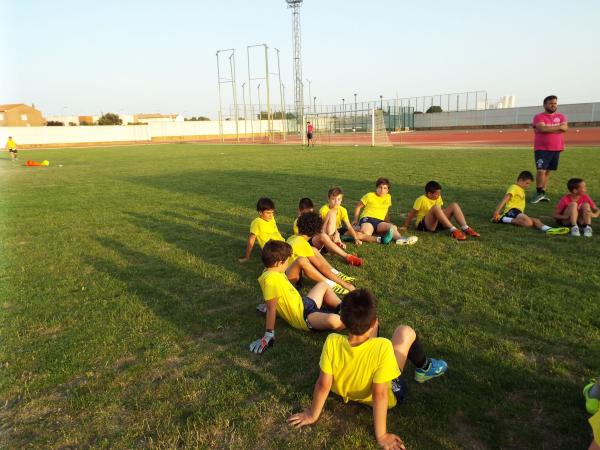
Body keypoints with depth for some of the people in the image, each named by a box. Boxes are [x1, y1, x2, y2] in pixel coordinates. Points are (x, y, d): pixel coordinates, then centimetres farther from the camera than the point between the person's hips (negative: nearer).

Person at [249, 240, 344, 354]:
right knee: (333, 320, -36)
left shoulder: (275, 271, 3)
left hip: (304, 304, 11)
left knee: (323, 285, 32)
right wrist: (269, 334, -28)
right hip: (302, 316, -11)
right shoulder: (270, 278, -26)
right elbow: (271, 308, -29)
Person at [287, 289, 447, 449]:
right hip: (386, 396, -3)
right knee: (406, 331, 9)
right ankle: (424, 369, 39)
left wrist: (313, 415, -8)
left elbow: (323, 384, -23)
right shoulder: (382, 347, -41)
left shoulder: (332, 342, -34)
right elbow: (379, 394, -34)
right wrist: (381, 435, -21)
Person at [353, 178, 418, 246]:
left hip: (379, 221, 4)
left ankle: (400, 239, -56)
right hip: (367, 219, -4)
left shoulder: (388, 197, 15)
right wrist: (356, 220, 10)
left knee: (393, 227, -29)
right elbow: (358, 206, 11)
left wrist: (387, 222, 27)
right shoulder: (369, 196, 2)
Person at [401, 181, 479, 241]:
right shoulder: (421, 199, -10)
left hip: (438, 222, 7)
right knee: (435, 207, -35)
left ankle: (466, 229, -24)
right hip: (424, 225, -7)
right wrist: (405, 227, -7)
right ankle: (453, 230, -41)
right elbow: (412, 214, -8)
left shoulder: (438, 198, 10)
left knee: (454, 205, -9)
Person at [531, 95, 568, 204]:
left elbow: (565, 128, -5)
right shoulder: (538, 117, -2)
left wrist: (548, 129, -13)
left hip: (556, 149, 5)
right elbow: (542, 129, -19)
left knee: (548, 171, 9)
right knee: (541, 171, -13)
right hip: (542, 149, -5)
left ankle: (543, 193, 15)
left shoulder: (561, 116, 12)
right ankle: (539, 193, 0)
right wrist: (558, 127, -8)